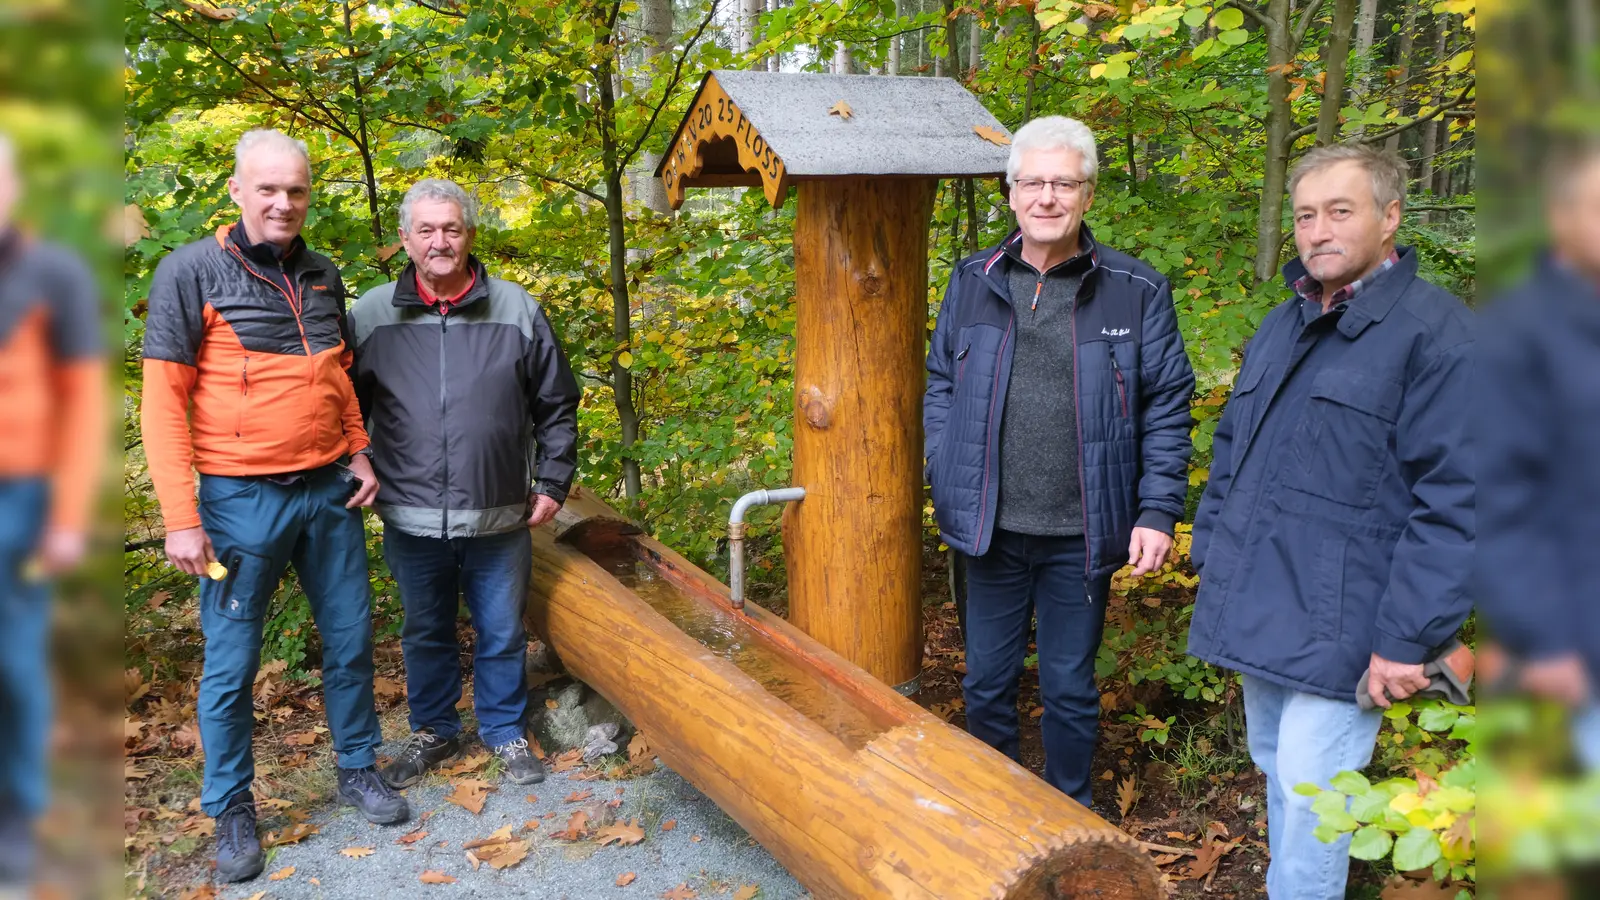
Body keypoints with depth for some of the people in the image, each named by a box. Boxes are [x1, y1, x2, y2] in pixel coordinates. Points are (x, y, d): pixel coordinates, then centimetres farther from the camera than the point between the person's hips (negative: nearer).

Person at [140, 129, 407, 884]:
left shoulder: (322, 276, 7)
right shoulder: (191, 272, -9)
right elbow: (163, 401, -10)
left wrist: (359, 453, 5)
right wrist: (181, 518, -14)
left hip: (329, 491, 5)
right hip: (242, 500, -5)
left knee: (350, 639, 13)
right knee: (231, 662, 6)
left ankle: (358, 769, 31)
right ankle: (231, 810, 22)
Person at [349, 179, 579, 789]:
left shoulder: (516, 310, -1)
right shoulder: (371, 314, 0)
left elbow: (557, 406, 6)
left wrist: (552, 484, 4)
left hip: (499, 520, 0)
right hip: (411, 521, 1)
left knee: (502, 634, 12)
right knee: (426, 634, 17)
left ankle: (506, 731, 33)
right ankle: (433, 731, 37)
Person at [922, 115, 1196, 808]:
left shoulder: (1136, 291, -4)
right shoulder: (973, 282, 4)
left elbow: (1168, 408, -1)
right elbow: (941, 383, 11)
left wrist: (1158, 511, -9)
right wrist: (945, 479, 0)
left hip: (1083, 535, -2)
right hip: (992, 528, 2)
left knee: (1069, 687, 13)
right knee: (987, 680, 15)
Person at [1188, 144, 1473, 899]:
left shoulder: (1433, 331, -12)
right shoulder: (1282, 326, 13)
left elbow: (1455, 500, -17)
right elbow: (1231, 448, 21)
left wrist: (1407, 638, -19)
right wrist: (1211, 554, 15)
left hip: (1339, 628, -7)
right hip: (1258, 610, 8)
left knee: (1309, 794, -3)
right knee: (1276, 769, 20)